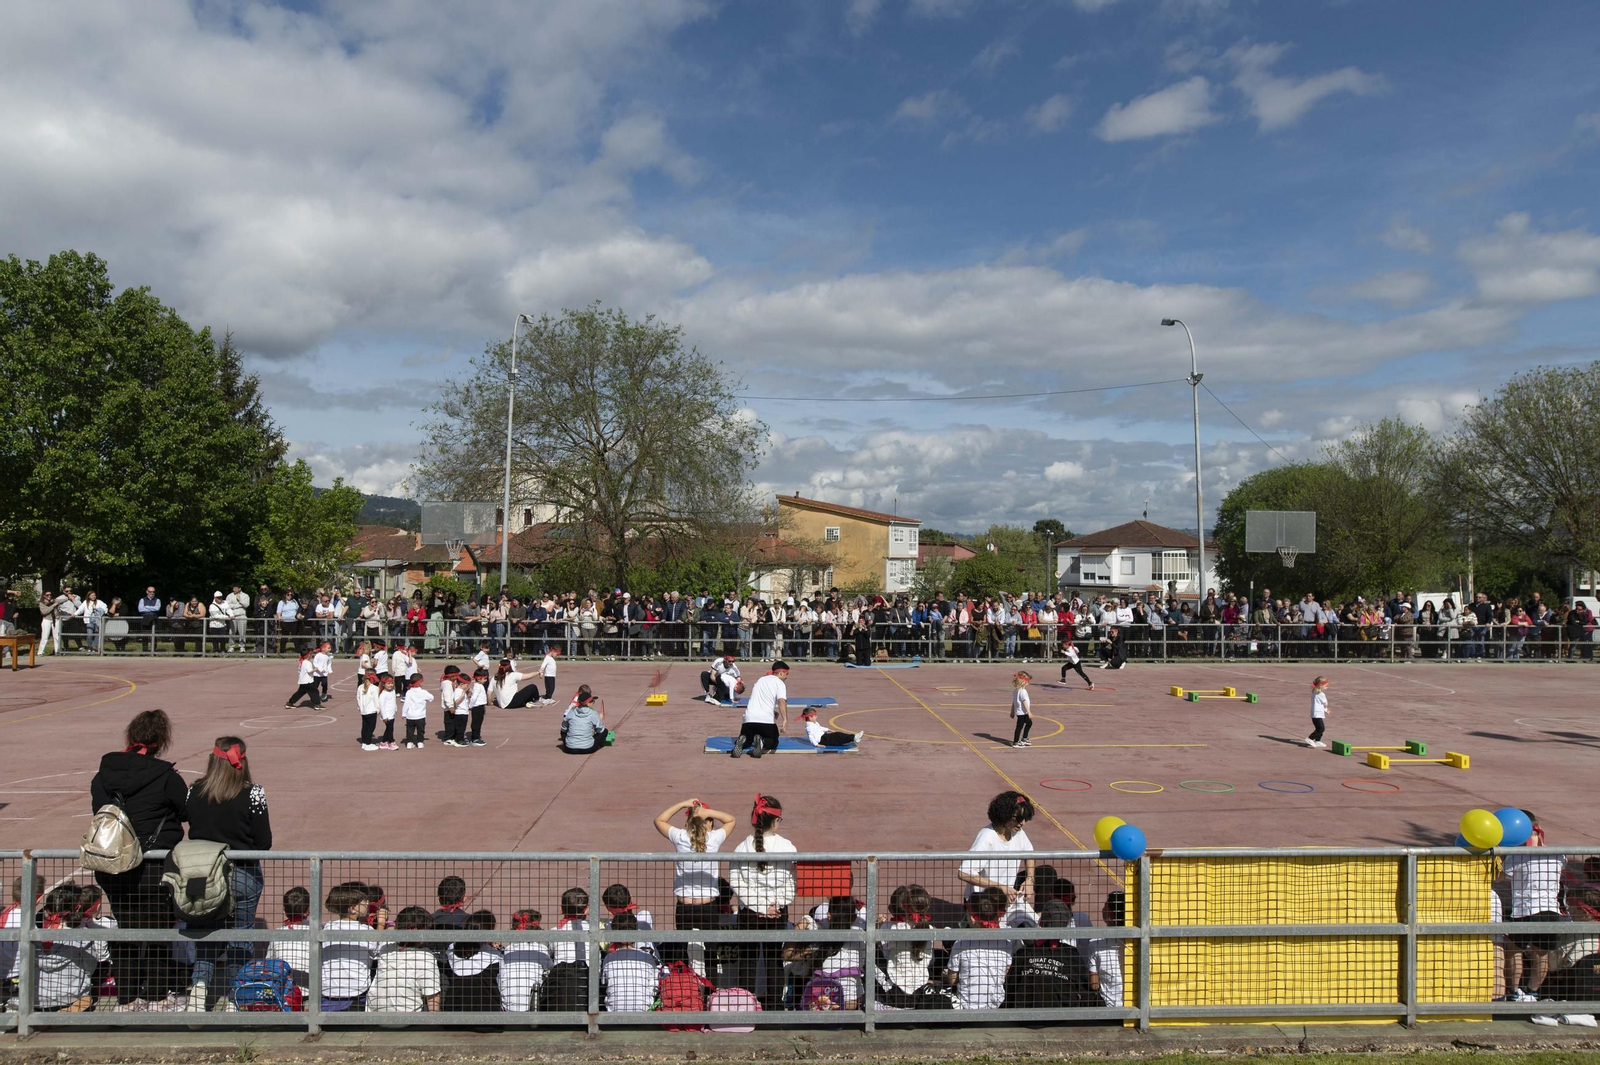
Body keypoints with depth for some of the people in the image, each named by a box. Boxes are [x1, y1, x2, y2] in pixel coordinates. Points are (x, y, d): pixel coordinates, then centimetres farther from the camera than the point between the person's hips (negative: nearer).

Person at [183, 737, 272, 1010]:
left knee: (206, 932, 18)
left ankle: (200, 980, -3)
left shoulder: (195, 791, -6)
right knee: (240, 936, 12)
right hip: (243, 876, -2)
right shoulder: (252, 795, -15)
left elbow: (192, 833, 4)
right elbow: (264, 843, -12)